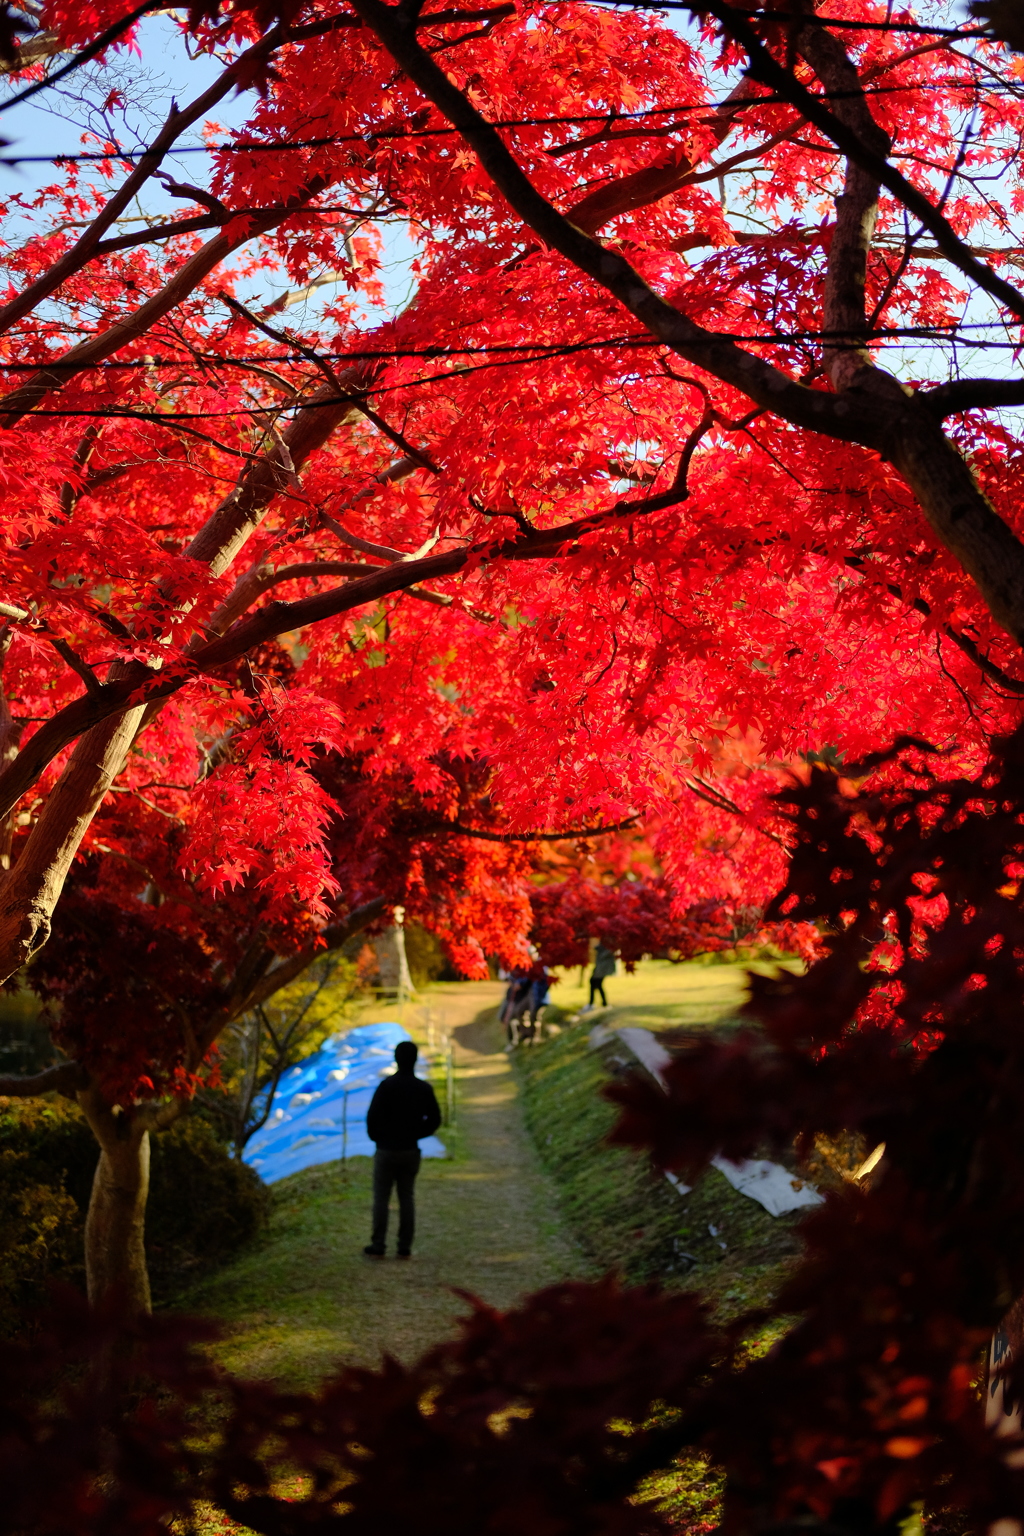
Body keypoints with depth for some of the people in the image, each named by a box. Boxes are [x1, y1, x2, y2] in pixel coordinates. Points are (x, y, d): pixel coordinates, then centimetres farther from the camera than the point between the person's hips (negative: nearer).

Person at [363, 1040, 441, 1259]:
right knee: (407, 1198, 9)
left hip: (387, 1150, -3)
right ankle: (405, 1247, 8)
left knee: (381, 1198, 3)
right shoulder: (424, 1089, -1)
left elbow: (373, 1116, -13)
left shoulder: (387, 1085, -13)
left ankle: (378, 1246, 2)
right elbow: (434, 1119, 3)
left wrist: (376, 1137, 5)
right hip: (411, 1151, 3)